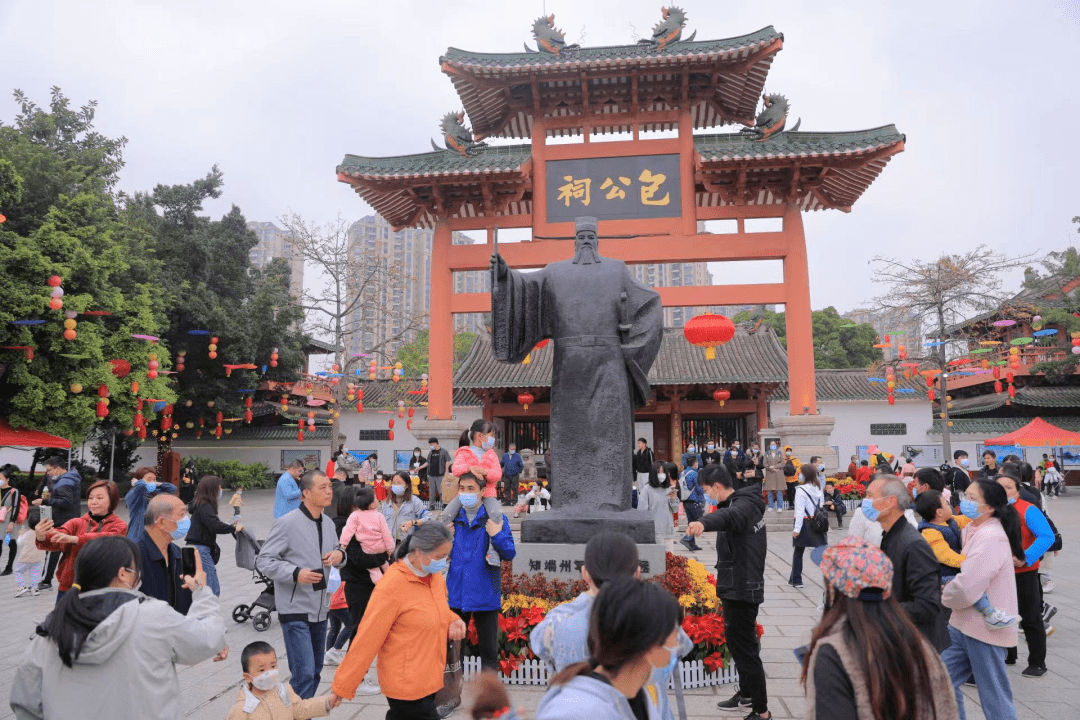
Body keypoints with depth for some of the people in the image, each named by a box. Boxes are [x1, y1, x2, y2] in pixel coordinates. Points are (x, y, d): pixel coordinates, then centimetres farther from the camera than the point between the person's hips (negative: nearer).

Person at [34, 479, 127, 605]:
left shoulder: (119, 526, 0)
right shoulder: (77, 523, 10)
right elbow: (56, 542, -8)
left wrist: (73, 539, -33)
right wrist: (41, 538, -31)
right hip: (68, 589, 3)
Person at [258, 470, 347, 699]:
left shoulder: (328, 524, 7)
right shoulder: (287, 523, -15)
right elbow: (264, 560, -13)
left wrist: (340, 555, -4)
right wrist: (296, 573, -26)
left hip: (320, 609, 7)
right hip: (295, 610, -7)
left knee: (315, 672, 17)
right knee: (304, 673, -11)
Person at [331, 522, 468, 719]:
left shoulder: (436, 576, 2)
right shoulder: (391, 585, -20)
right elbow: (367, 638, -16)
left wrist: (453, 622, -2)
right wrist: (341, 686, -9)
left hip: (429, 679, 7)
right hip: (406, 686, -7)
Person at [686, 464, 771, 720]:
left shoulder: (744, 505, -22)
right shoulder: (745, 504, 11)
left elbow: (729, 516, -46)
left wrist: (703, 523, -65)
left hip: (741, 590, -11)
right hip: (738, 588, 11)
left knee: (745, 649, -3)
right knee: (738, 643, 22)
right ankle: (746, 695, 37)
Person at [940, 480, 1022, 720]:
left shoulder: (990, 538, -23)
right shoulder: (972, 529, 5)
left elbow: (966, 590, -28)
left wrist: (946, 596, -8)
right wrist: (951, 591, 3)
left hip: (986, 627, -9)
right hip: (963, 623, 9)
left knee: (995, 698, 5)